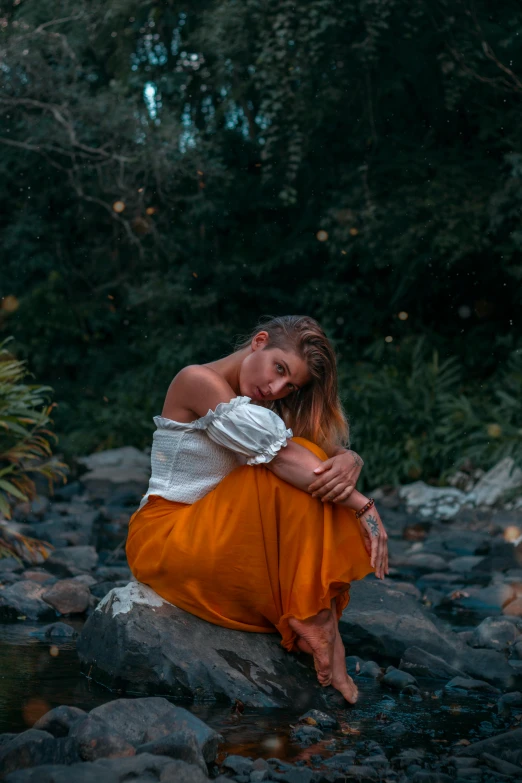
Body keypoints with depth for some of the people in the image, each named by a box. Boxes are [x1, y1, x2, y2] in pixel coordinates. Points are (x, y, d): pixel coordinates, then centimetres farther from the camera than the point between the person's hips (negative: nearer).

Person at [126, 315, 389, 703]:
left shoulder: (260, 404, 10)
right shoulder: (199, 381, -14)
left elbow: (336, 451, 0)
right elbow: (282, 456, -22)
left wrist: (350, 462, -25)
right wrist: (363, 506, -24)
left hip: (223, 538, 8)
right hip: (164, 537, -8)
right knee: (288, 477, -26)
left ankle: (319, 620, -21)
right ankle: (315, 621, -23)